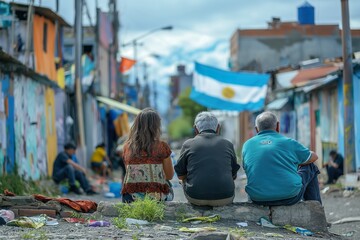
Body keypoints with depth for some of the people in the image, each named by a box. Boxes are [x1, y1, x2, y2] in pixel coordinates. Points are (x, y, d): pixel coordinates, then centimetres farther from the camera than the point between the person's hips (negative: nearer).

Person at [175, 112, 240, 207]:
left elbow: (180, 175, 14)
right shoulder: (228, 144, 10)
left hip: (196, 198, -1)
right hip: (224, 199, 1)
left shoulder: (188, 144, 7)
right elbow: (233, 175, 20)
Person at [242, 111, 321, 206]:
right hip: (290, 198, -3)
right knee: (310, 167, 24)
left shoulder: (247, 145, 6)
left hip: (258, 200, 3)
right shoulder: (289, 142, 0)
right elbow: (314, 157, 19)